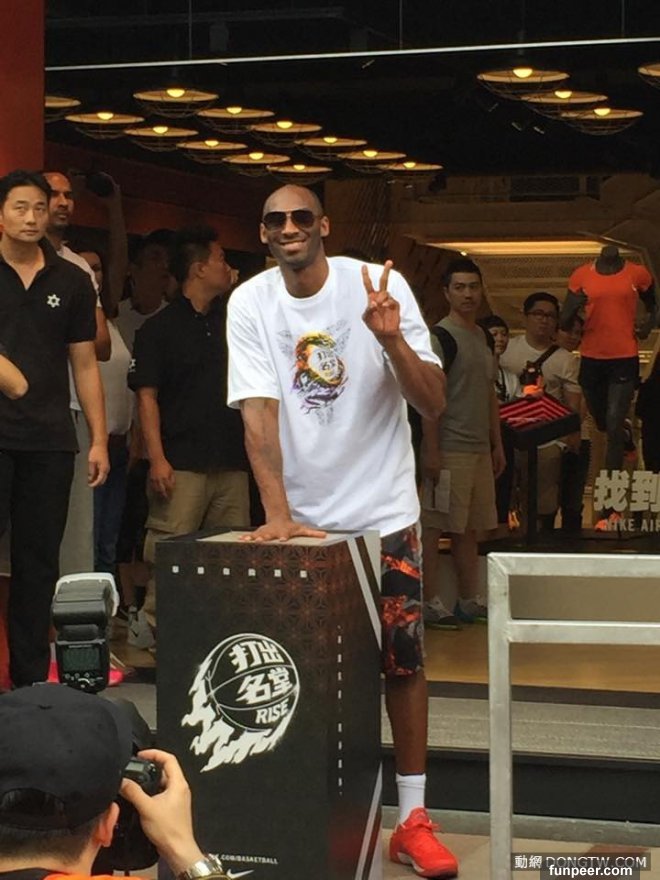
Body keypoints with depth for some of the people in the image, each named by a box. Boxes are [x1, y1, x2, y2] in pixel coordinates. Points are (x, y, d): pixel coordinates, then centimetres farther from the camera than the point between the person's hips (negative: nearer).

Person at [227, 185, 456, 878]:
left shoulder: (379, 284, -10)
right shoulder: (249, 304, -7)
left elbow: (433, 404, -12)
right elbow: (259, 411, -14)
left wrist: (392, 340, -30)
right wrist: (278, 514, -25)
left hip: (382, 508, -1)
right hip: (298, 515, 1)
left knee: (402, 660, 1)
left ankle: (412, 819, 11)